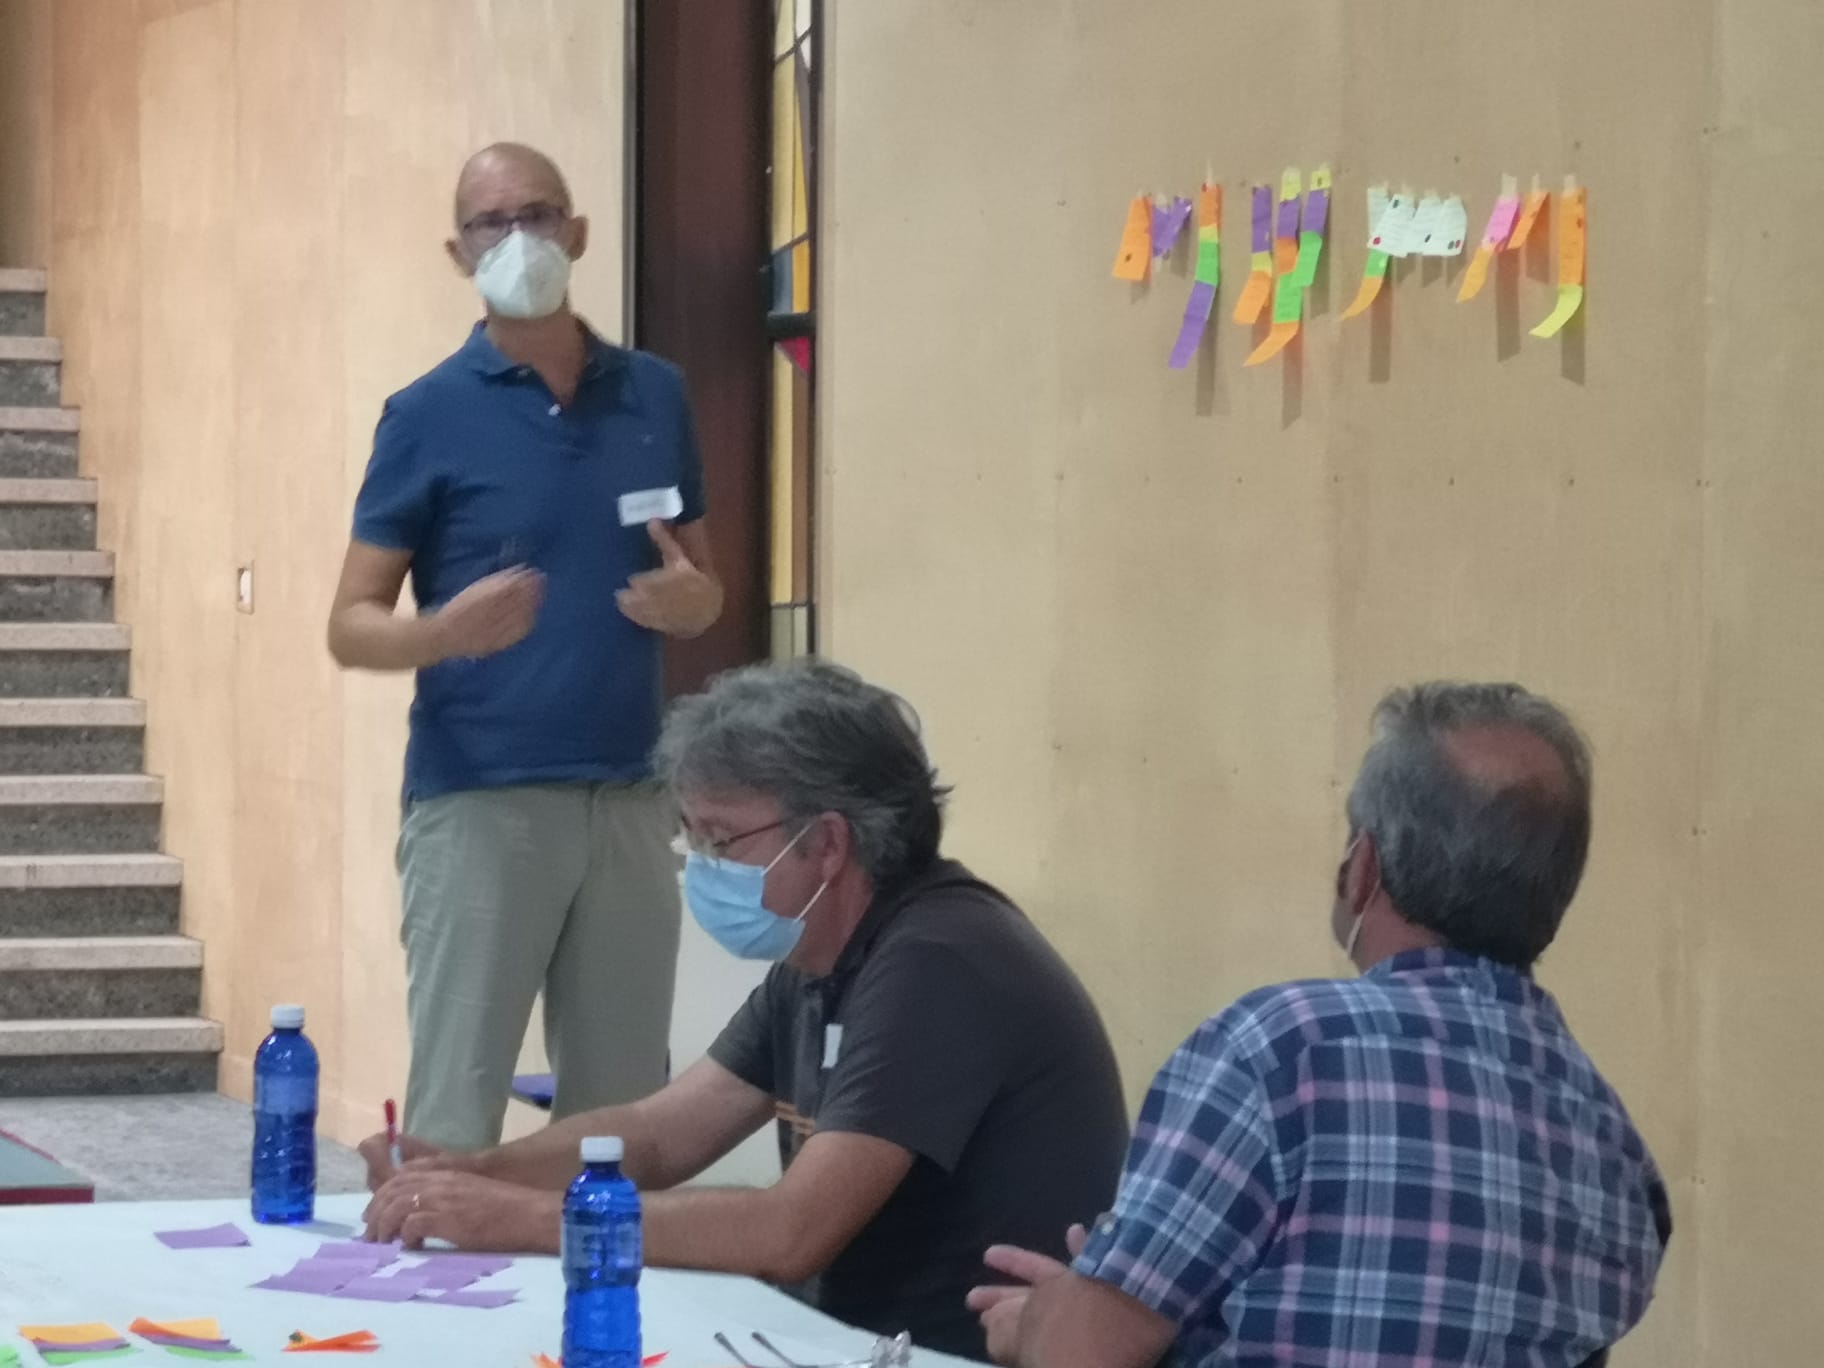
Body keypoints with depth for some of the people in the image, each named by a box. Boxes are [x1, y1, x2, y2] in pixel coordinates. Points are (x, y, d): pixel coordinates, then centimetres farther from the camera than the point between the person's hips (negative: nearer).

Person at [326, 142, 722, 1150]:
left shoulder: (655, 396, 10)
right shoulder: (429, 414, -2)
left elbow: (702, 587, 18)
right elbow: (351, 625, -3)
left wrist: (692, 599, -6)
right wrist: (442, 632, -24)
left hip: (630, 801, 4)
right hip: (479, 802, -4)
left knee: (625, 1108, 8)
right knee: (454, 1107, -5)